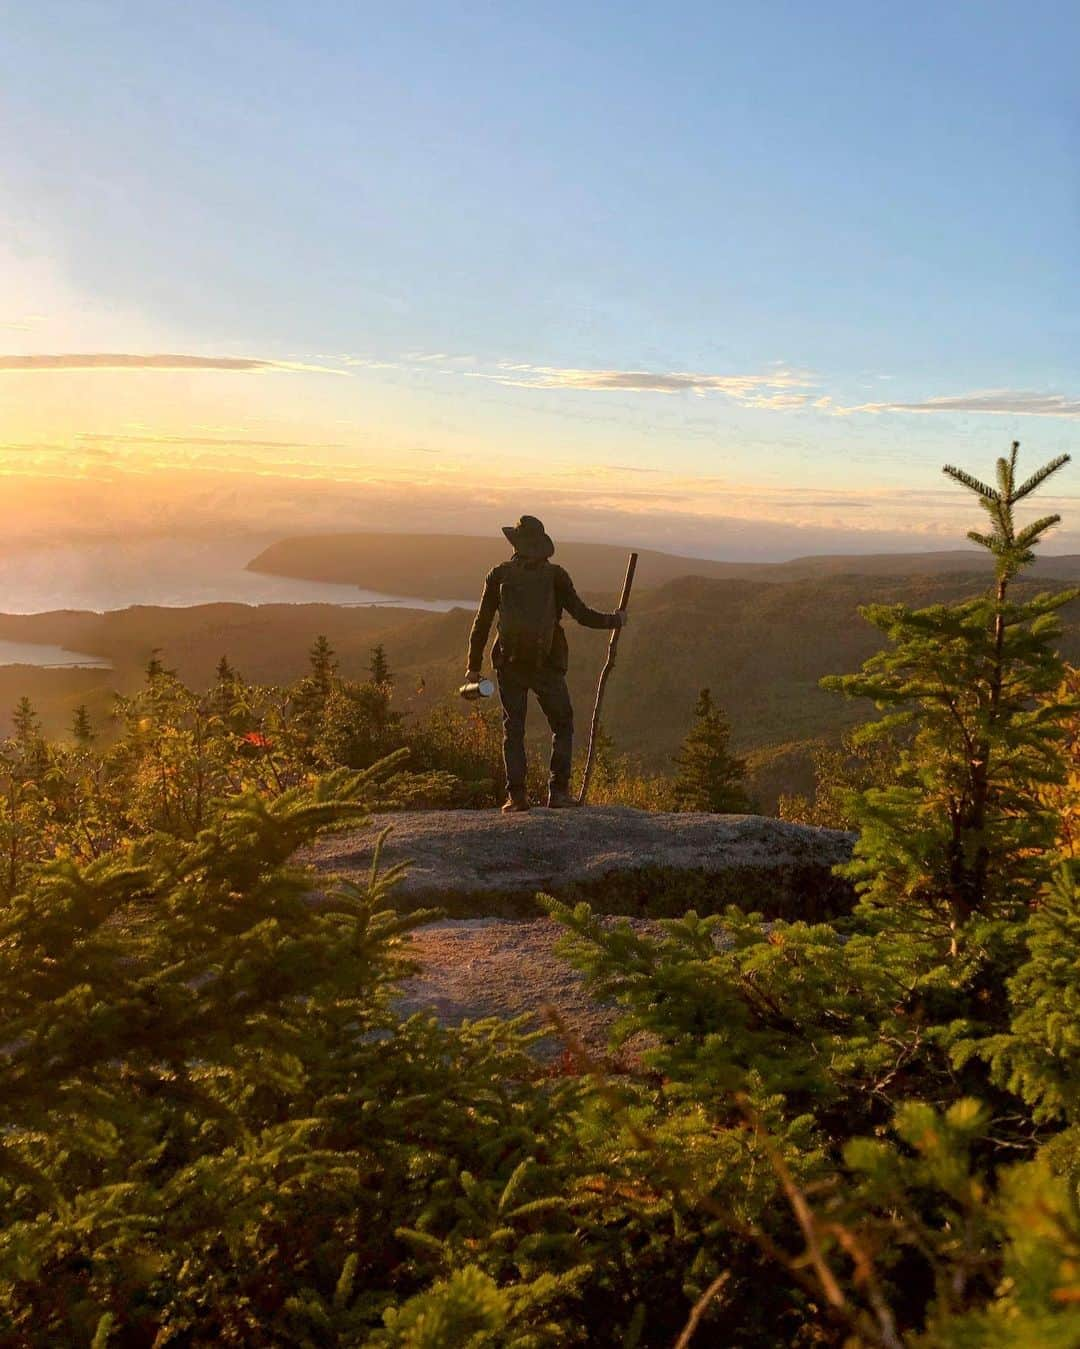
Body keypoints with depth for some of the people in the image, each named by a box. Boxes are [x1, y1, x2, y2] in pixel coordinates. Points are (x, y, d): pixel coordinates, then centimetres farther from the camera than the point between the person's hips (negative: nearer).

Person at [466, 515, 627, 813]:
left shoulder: (499, 575, 2)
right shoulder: (555, 575, -1)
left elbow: (482, 623, 3)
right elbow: (582, 615, 0)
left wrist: (474, 666, 9)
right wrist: (615, 620, 17)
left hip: (509, 663, 1)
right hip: (548, 665, -1)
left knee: (513, 729, 9)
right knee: (562, 725, 12)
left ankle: (517, 795, 3)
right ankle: (559, 791, 4)